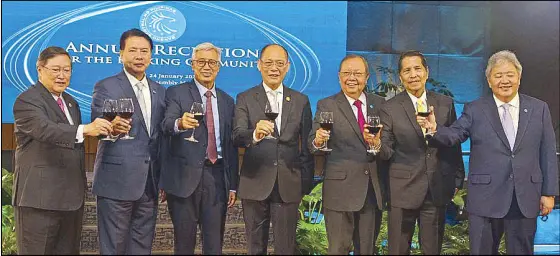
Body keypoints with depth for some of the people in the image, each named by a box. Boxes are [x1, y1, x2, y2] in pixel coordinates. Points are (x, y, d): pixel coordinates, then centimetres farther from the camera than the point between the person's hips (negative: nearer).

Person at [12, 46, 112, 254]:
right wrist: (85, 129, -42)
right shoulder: (27, 100, -8)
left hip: (71, 196, 8)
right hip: (39, 197, -7)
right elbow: (45, 130, -28)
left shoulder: (71, 103, 18)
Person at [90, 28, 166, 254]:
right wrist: (112, 127, -35)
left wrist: (164, 180, 12)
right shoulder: (105, 87, -2)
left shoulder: (159, 91, 14)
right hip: (117, 182, -5)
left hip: (150, 184, 5)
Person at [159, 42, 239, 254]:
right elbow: (167, 125, -16)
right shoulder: (176, 93, 2)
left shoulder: (227, 101, 14)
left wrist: (233, 185, 10)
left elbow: (231, 146, 14)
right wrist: (179, 123, -40)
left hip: (217, 177, 3)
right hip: (185, 177, -3)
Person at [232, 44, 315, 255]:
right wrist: (255, 134, -34)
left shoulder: (301, 101, 7)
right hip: (255, 182, -1)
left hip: (289, 184, 1)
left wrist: (306, 183, 5)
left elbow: (306, 145, 9)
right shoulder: (245, 99, 2)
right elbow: (237, 136, -12)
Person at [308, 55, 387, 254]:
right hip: (340, 189, -3)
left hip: (374, 190, 4)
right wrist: (318, 141, -29)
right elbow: (312, 145, -8)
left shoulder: (379, 104, 8)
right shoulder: (326, 106, -1)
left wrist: (378, 144, -15)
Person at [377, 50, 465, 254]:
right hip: (403, 190, -2)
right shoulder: (390, 108, -4)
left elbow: (454, 145, 10)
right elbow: (387, 151, -5)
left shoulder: (445, 104, 4)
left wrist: (457, 181, 10)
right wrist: (377, 144, -27)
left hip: (438, 189, 2)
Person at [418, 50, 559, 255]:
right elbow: (453, 136, -7)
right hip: (485, 199, -1)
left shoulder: (539, 109, 5)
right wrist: (435, 128, -29)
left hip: (526, 200, 2)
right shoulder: (474, 110, 1)